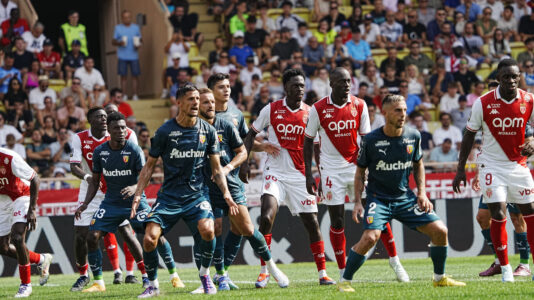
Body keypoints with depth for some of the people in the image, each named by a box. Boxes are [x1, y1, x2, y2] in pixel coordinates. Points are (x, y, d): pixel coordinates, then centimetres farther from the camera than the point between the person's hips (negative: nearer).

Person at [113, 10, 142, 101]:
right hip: (122, 56, -1)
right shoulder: (118, 28, 5)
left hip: (134, 55, 1)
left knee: (135, 76, -1)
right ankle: (124, 96, 3)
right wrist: (119, 43, -15)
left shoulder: (136, 27, 9)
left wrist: (139, 45, -7)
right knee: (123, 76, -1)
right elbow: (113, 41, 6)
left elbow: (141, 39, 15)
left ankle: (135, 95, 2)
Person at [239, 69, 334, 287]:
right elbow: (251, 134, 7)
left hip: (300, 176, 2)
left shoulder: (310, 113, 2)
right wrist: (244, 162, -3)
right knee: (267, 217, -19)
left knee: (312, 223, 2)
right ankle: (264, 271, -9)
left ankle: (322, 273, 13)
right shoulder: (271, 110, -1)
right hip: (275, 173, -1)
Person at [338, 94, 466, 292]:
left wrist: (421, 192, 4)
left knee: (440, 231, -4)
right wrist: (357, 202, -7)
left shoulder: (413, 136, -2)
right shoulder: (371, 140, -12)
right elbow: (360, 172, 0)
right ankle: (345, 281, -10)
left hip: (405, 197, 4)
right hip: (378, 198, -4)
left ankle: (440, 278, 16)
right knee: (370, 237, -26)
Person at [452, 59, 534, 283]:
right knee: (498, 216, -10)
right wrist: (461, 169, 0)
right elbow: (469, 135, 0)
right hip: (492, 165, -2)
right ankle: (505, 268, 1)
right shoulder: (483, 103, -9)